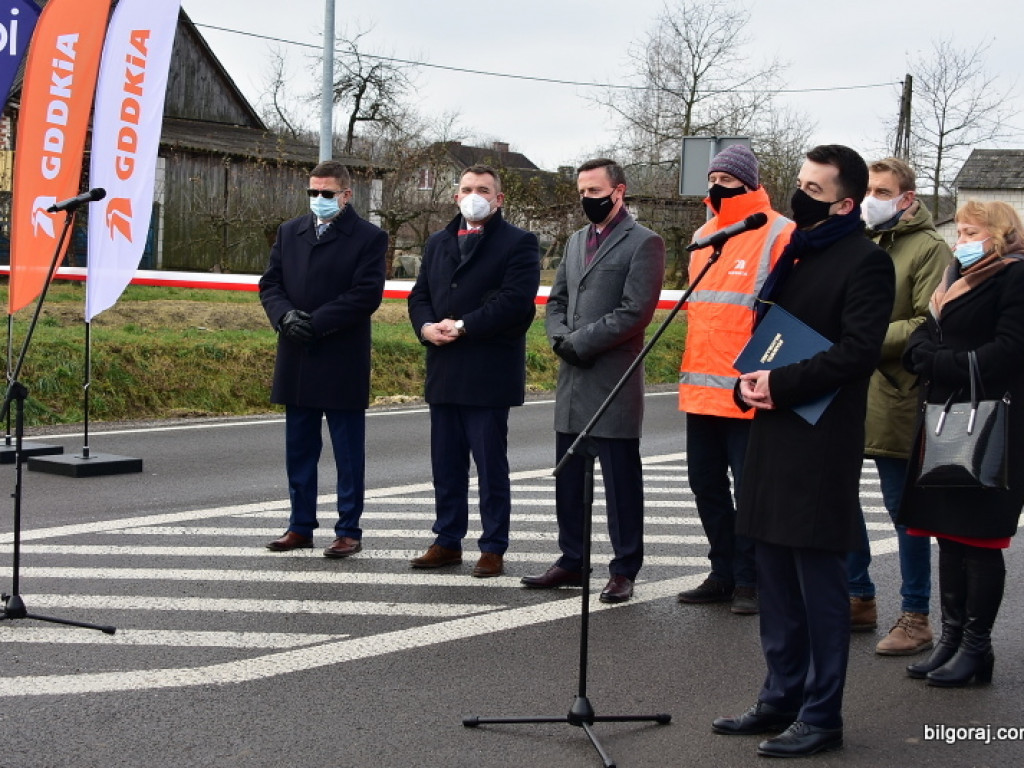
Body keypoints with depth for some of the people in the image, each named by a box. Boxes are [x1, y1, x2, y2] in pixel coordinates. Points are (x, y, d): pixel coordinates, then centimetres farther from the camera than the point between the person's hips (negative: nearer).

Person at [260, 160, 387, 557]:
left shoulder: (368, 238, -4)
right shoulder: (289, 232, 13)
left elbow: (366, 294, -13)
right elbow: (270, 283, 9)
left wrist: (315, 323, -18)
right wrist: (285, 315, -11)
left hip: (343, 363, -5)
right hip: (296, 361, 5)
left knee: (348, 452, 3)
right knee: (299, 449, 11)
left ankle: (349, 530, 9)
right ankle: (301, 527, 19)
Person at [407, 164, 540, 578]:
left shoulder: (518, 243, -1)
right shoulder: (438, 243, 19)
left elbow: (515, 300, -13)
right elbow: (419, 295, 15)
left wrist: (463, 326, -17)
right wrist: (426, 326, -6)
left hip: (488, 373, -6)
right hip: (443, 371, 6)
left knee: (491, 464, -1)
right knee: (445, 463, 10)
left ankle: (493, 548, 6)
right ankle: (447, 541, 19)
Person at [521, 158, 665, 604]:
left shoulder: (643, 243, -6)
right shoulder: (576, 242, 18)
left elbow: (635, 312, -14)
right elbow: (556, 301, 19)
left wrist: (579, 343, -14)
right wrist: (559, 338, -2)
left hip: (613, 383, -7)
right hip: (571, 382, 8)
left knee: (620, 480, 0)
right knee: (568, 479, 12)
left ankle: (624, 571, 8)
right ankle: (572, 562, 22)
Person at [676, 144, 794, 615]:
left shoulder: (779, 235, -7)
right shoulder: (703, 236, 16)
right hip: (701, 387, 8)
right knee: (706, 483, 13)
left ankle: (749, 580, 11)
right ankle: (724, 574, 24)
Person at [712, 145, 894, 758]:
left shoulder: (865, 261, -8)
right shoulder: (793, 252, 17)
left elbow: (858, 350, -18)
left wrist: (781, 384, -18)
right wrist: (747, 381, 3)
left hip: (822, 444, -8)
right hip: (774, 433, 8)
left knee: (820, 580, -2)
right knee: (776, 578, 13)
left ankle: (822, 716, 7)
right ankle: (782, 698, 24)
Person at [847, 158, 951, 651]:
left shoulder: (928, 249, -5)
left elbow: (931, 325, -15)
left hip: (894, 398, -7)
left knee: (904, 507, 1)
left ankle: (915, 617, 11)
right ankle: (859, 600, 26)